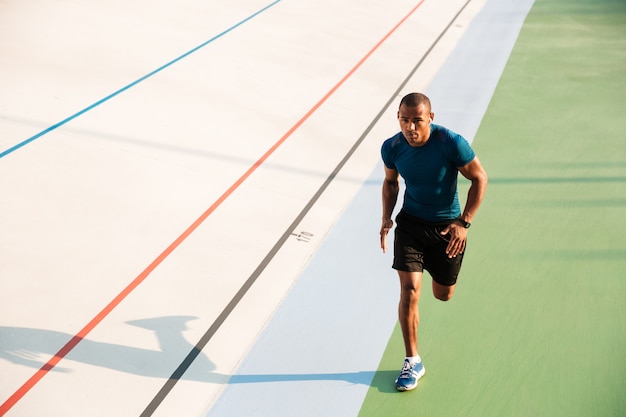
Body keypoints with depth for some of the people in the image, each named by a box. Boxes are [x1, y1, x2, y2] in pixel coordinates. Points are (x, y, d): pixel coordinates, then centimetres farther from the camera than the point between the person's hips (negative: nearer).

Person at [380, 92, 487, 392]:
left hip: (447, 226, -1)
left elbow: (479, 179, -11)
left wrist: (463, 223, -16)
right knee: (409, 288, -13)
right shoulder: (391, 148, -13)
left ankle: (443, 272, 54)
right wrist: (386, 217, -5)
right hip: (410, 223, 1)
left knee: (443, 294, 14)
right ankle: (412, 361, 2)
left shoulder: (452, 143, -24)